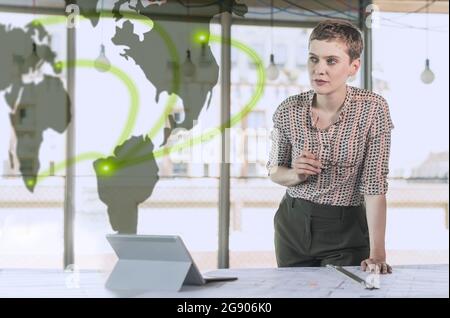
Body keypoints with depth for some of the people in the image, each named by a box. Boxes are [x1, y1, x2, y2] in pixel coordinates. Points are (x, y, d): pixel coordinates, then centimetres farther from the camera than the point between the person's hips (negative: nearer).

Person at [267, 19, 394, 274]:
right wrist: (296, 174, -17)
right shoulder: (288, 112, -8)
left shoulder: (373, 109, -16)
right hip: (293, 224, 3)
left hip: (346, 229, -3)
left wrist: (377, 254, -25)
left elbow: (375, 185, -18)